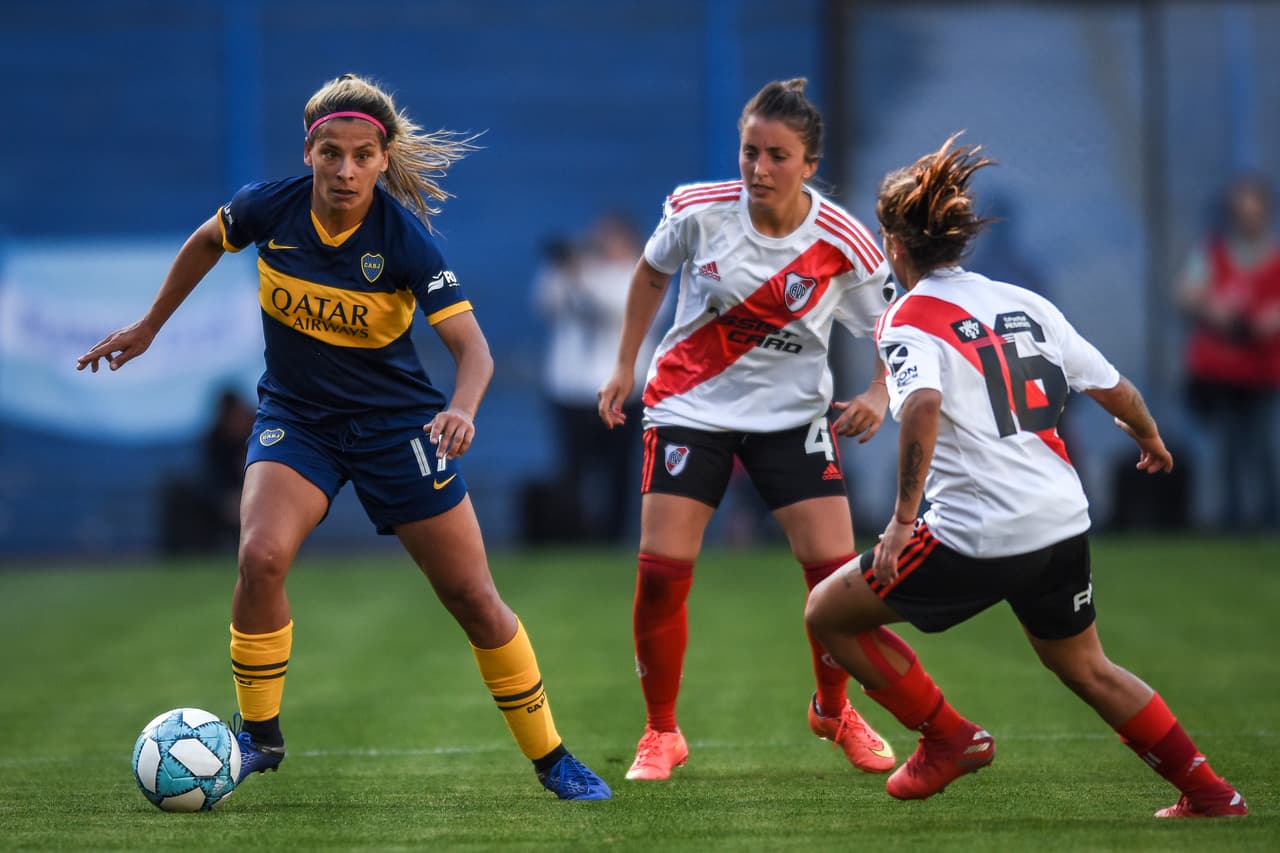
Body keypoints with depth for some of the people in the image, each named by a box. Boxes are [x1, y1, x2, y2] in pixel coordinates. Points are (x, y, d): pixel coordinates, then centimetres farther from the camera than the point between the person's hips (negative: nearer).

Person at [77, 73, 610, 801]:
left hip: (395, 420, -2)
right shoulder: (269, 209, -15)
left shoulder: (404, 239, -22)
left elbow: (472, 345, -26)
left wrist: (462, 409, -46)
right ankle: (259, 735, -6)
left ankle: (551, 759, 16)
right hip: (296, 415, 2)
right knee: (261, 556, -25)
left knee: (474, 599, -1)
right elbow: (208, 241, 9)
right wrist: (149, 327, 17)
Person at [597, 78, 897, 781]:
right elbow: (652, 273, 8)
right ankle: (660, 733, 9)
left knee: (836, 569, -7)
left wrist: (878, 395, -20)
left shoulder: (841, 244, -15)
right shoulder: (698, 210, -14)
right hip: (690, 406, 0)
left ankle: (833, 711, 22)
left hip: (792, 414, 0)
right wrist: (624, 366, 8)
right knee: (661, 572, -11)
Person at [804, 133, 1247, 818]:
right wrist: (1150, 439, 37)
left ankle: (948, 737, 10)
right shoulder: (1027, 305, 11)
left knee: (828, 614, 10)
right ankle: (1209, 793, 23)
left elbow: (923, 404, -27)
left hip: (976, 540, -7)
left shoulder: (908, 321, -6)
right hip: (1065, 526, 7)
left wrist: (903, 517, -24)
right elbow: (1114, 389, 16)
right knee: (1085, 667, 27)